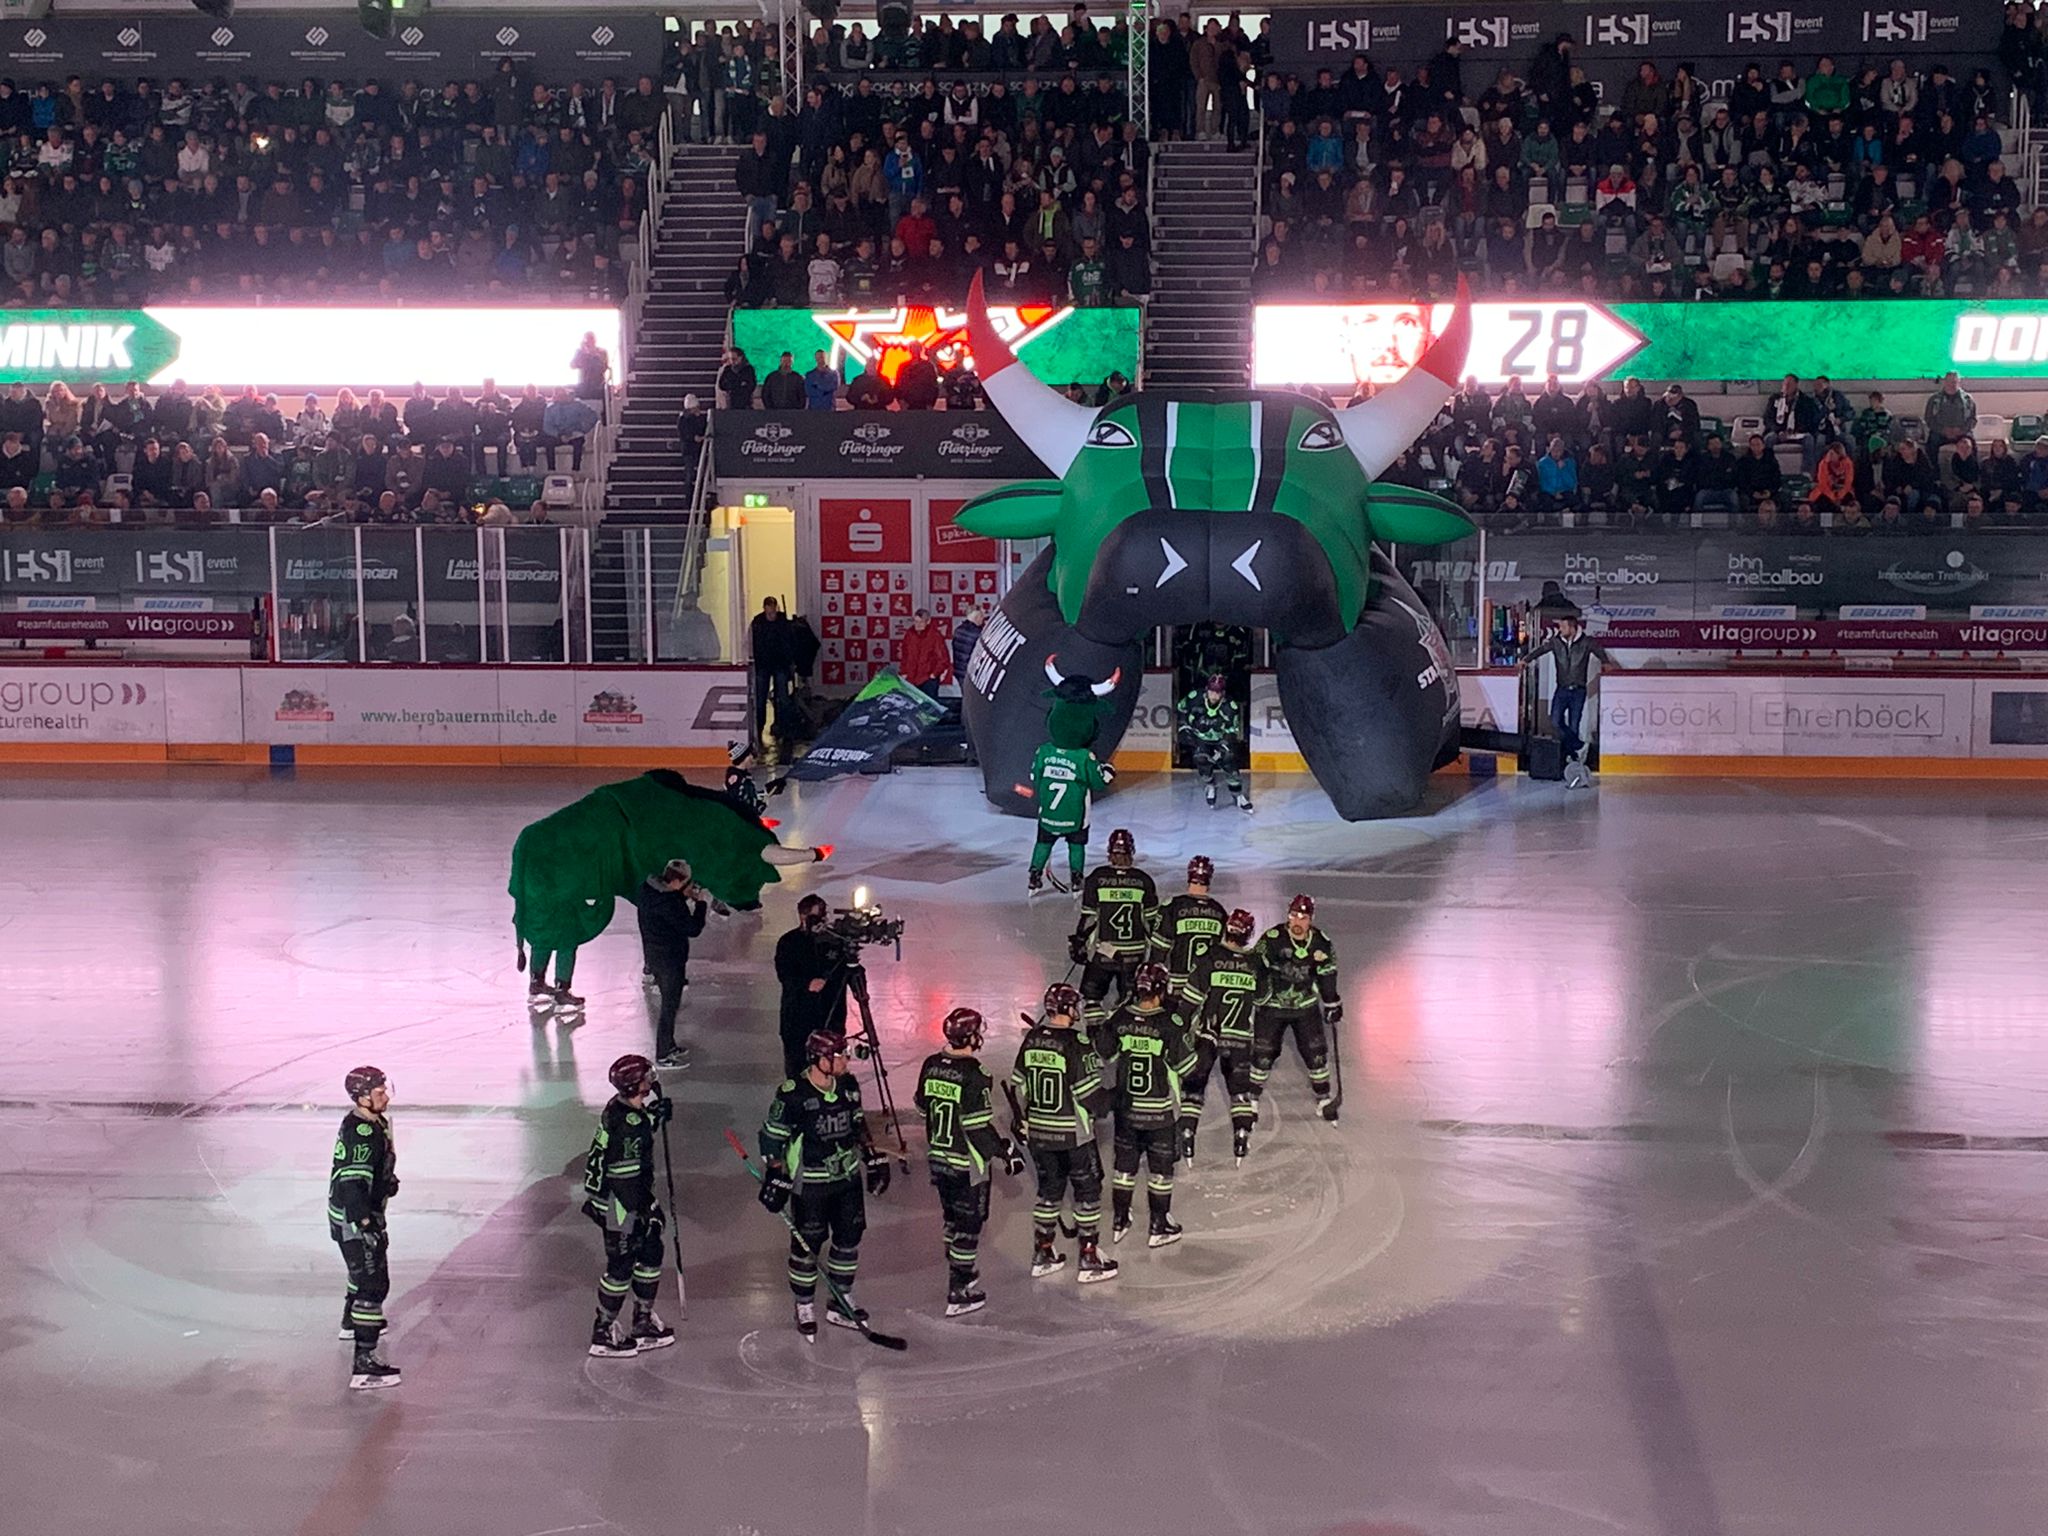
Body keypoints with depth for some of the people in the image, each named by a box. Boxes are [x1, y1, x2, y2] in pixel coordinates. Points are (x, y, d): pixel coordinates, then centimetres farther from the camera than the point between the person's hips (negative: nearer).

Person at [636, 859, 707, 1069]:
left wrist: (685, 896, 1)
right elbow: (693, 929, -23)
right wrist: (700, 903, -13)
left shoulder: (649, 888, -3)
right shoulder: (669, 903, -30)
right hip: (669, 960, -9)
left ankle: (668, 1046, 37)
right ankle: (663, 1056, 14)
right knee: (670, 1006, 4)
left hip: (653, 955, 9)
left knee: (669, 1003, 23)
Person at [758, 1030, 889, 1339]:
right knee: (807, 1245, 3)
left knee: (849, 1237, 12)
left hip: (847, 1176, 6)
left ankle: (841, 1304, 28)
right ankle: (805, 1309, 21)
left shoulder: (848, 1085, -1)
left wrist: (874, 1160, 11)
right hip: (809, 1183, -6)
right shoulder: (793, 1094, -21)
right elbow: (772, 1136, -11)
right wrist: (775, 1179, -12)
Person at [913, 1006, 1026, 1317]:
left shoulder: (931, 1066, -2)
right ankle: (959, 1294, 6)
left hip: (937, 1157, 7)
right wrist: (1005, 1152, -12)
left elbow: (922, 1106, 12)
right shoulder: (973, 1076, -24)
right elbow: (979, 1128, -23)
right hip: (967, 1164, -7)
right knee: (968, 1224, 3)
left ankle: (961, 1275, 39)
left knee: (953, 1218, 23)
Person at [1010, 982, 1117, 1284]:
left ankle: (1042, 1255, 25)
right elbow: (1089, 1095, -18)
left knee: (1049, 1189, 19)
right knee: (1087, 1190, 7)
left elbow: (1018, 1086, 7)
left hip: (1038, 1132, 6)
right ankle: (1089, 1261, 9)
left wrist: (1022, 1121, 19)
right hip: (1073, 1134, -6)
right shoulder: (1075, 1044, -20)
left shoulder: (1031, 1039, -1)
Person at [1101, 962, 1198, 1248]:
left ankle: (1119, 1222, 27)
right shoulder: (1170, 1025, -20)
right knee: (1161, 1168, 11)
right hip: (1160, 1111, -3)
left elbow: (1100, 1055, 2)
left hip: (1125, 1107, 3)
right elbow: (1186, 1066, -13)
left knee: (1125, 1164, 17)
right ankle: (1159, 1228, 19)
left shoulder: (1119, 1019, -9)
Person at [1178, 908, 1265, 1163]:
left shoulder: (1211, 957, -9)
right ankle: (1241, 1134, 3)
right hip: (1240, 1038, 2)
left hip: (1206, 1035, -2)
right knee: (1241, 1085, 15)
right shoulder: (1256, 964, -1)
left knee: (1194, 1084, 8)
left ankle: (1187, 1133, 0)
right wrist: (1260, 1033, 25)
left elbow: (1191, 998, -9)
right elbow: (1261, 1003, 10)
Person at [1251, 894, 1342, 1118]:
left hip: (1306, 1005, 3)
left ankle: (1324, 1099, 20)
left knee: (1316, 1052, 2)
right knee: (1263, 1053, -4)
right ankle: (1251, 1098, 11)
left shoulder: (1321, 943, -6)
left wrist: (1332, 1004, 8)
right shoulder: (1272, 939, -19)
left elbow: (1327, 976, 7)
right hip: (1272, 1005, -3)